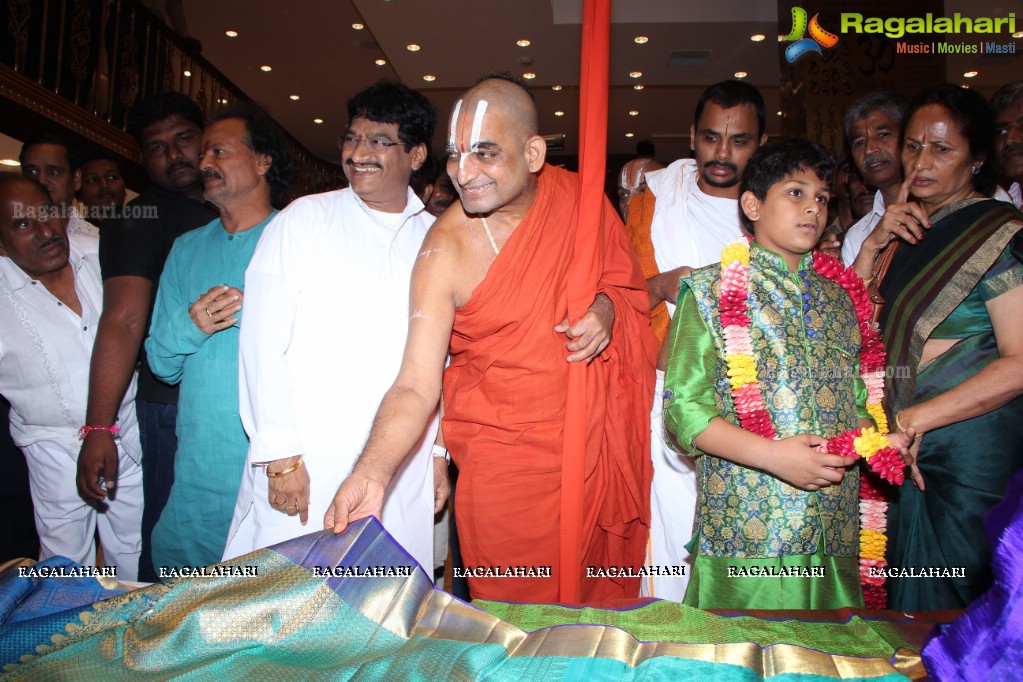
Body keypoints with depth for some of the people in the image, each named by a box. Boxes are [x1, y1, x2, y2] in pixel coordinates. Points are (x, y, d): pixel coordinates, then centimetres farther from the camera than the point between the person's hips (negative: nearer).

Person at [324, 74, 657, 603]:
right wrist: (370, 476, -35)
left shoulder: (581, 197, -4)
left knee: (602, 602, 20)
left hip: (599, 448, 4)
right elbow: (415, 386, -21)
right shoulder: (446, 251, -17)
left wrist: (607, 307, -12)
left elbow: (628, 283, 11)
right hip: (507, 457, -4)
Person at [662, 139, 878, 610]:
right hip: (747, 518, -5)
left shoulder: (835, 297, 15)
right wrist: (773, 454, -19)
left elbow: (855, 399, 20)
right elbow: (684, 410, -9)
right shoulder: (711, 290, -3)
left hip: (834, 524, 5)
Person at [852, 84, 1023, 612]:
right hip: (906, 448, 7)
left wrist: (916, 419, -17)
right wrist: (874, 243, -3)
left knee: (944, 611, 5)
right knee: (903, 599, 15)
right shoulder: (909, 229, 11)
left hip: (970, 441, -6)